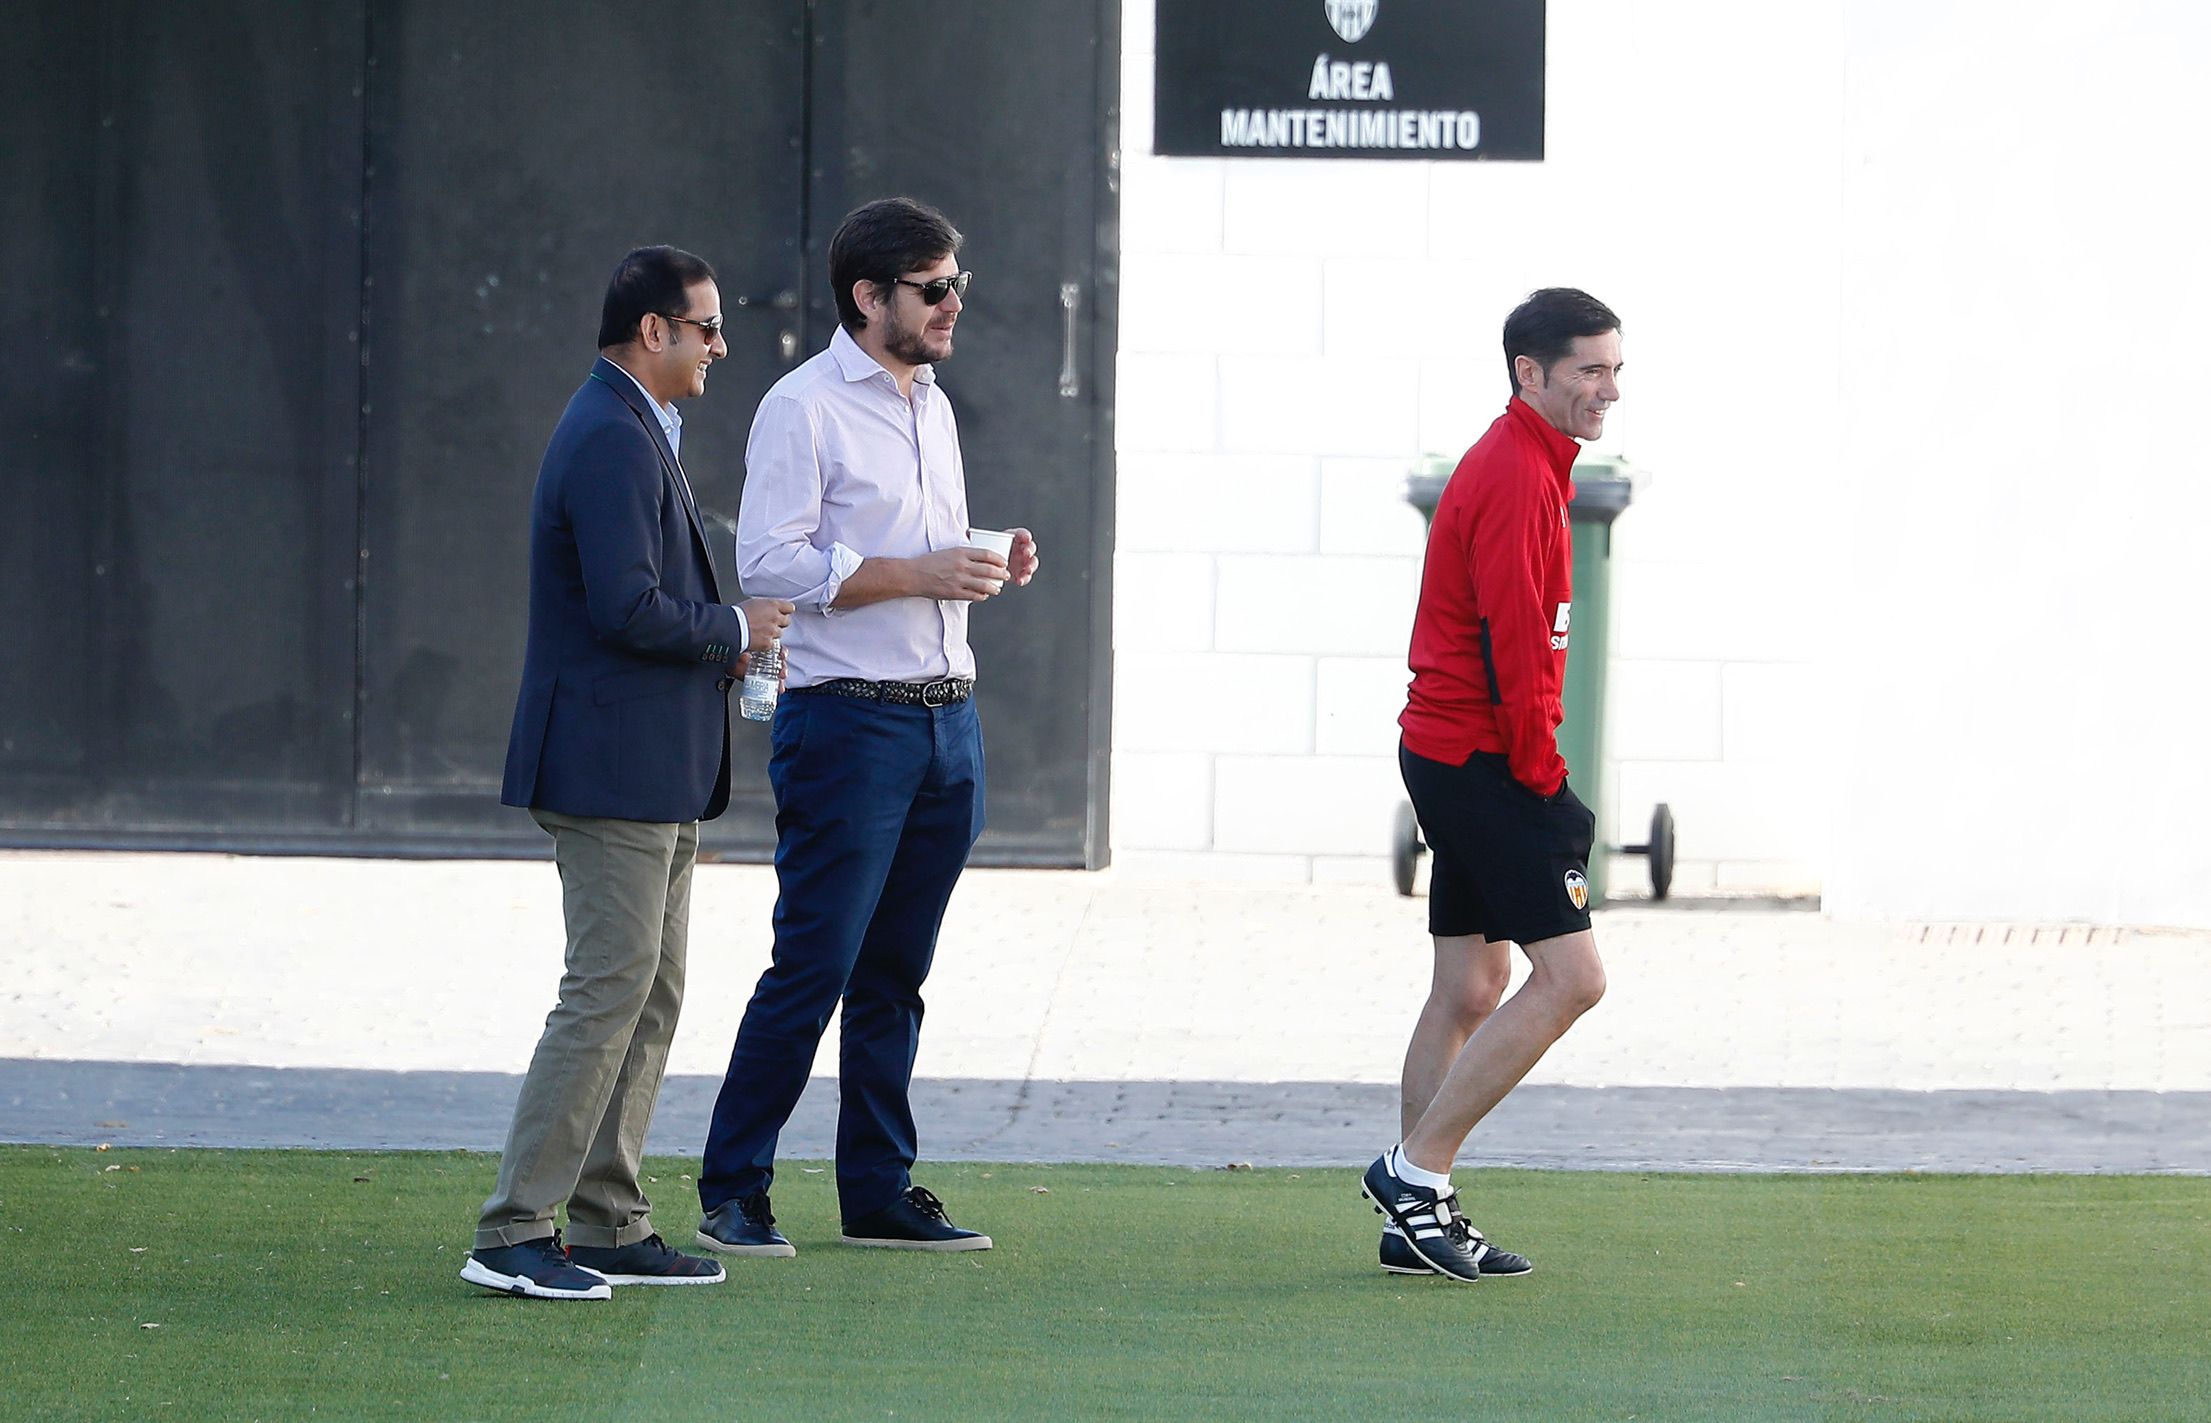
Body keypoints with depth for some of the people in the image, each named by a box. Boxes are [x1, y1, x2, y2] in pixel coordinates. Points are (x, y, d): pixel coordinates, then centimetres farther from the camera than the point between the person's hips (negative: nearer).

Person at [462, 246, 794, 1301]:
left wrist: (723, 641, 10)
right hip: (613, 769, -11)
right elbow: (628, 609, -24)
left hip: (652, 776, 11)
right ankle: (513, 1235, -9)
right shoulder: (612, 442, -16)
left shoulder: (632, 432, 18)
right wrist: (735, 629, -10)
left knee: (650, 997, 12)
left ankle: (610, 1228, 15)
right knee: (608, 994, -11)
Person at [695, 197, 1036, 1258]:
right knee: (812, 969, -7)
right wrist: (918, 574, -19)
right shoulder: (803, 408, -7)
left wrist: (991, 571, 7)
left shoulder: (932, 406, 19)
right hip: (848, 722, -8)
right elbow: (770, 561, -16)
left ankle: (879, 1192, 15)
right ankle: (731, 1195, -1)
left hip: (946, 722, 8)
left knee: (894, 973, 10)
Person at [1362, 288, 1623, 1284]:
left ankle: (1419, 1221, 14)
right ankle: (1416, 1170, -8)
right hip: (1488, 762, -11)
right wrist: (1540, 776, -13)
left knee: (1469, 989, 11)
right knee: (1570, 975, -11)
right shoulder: (1517, 476, -16)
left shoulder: (1527, 464, 17)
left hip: (1451, 754, 11)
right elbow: (1513, 648, -20)